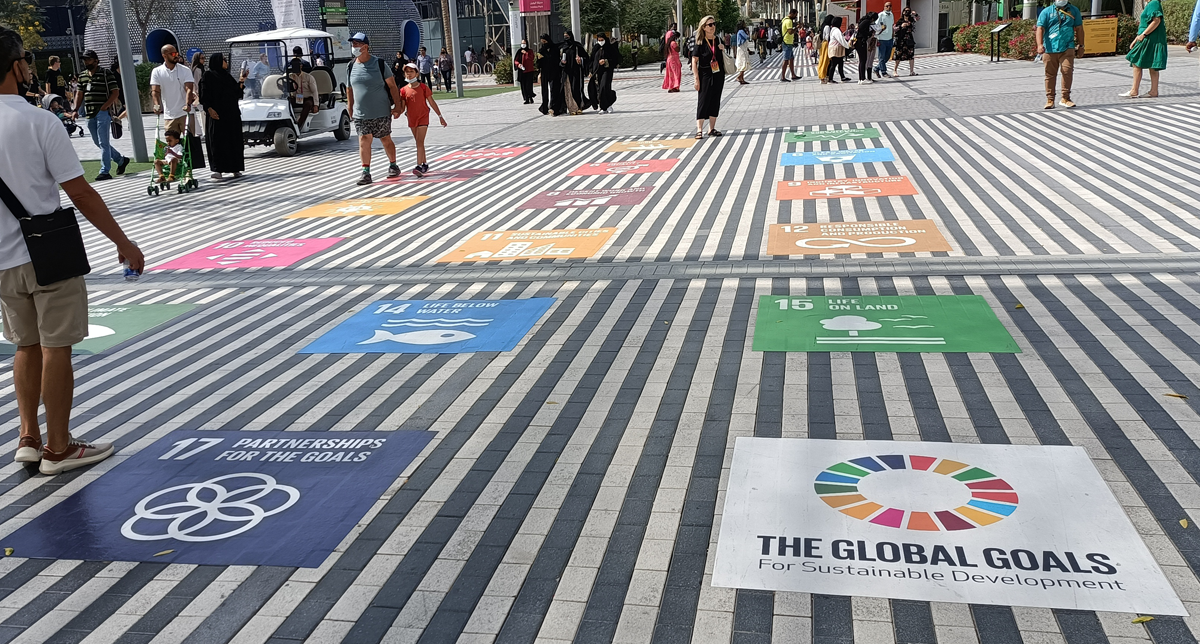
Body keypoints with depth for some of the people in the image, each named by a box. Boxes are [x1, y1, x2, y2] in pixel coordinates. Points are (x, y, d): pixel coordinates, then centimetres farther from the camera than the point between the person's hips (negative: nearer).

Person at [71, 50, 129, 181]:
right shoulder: (82, 76, 15)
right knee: (98, 142, 13)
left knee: (103, 143, -7)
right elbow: (80, 93, 18)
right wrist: (75, 109, 6)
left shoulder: (105, 73, -4)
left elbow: (115, 92, -8)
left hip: (103, 113, -8)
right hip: (90, 114, 8)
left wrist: (103, 107, -15)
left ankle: (105, 171, -4)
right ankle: (121, 160, 27)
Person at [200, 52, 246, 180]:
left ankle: (235, 169, 9)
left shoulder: (226, 76, 18)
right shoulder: (208, 76, -1)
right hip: (216, 114, -6)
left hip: (231, 114, 6)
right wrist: (209, 109, -19)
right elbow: (204, 95, -7)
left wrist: (241, 80, 5)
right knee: (217, 142, -6)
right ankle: (218, 169, -6)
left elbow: (236, 92, 15)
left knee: (234, 141, 4)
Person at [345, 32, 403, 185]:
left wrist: (397, 106, -6)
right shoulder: (351, 66, 5)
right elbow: (349, 89, 14)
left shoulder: (379, 64, -5)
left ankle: (393, 165, 29)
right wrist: (350, 108, 13)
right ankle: (366, 172, -6)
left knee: (386, 139, 9)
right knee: (364, 141, -8)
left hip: (382, 112, -2)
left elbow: (392, 85, -3)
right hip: (360, 114, 2)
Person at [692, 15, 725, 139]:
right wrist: (696, 79, -16)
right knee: (703, 102, -6)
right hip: (705, 76, -5)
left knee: (715, 102, 8)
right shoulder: (700, 42, -7)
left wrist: (723, 50, -1)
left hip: (718, 75, 5)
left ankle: (712, 129, 16)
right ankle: (699, 130, -5)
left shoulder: (717, 40, 8)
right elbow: (694, 60, -10)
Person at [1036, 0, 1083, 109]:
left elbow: (1079, 29, 19)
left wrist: (1080, 45, 17)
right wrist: (1040, 45, -18)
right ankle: (1050, 100, 11)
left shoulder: (1074, 11, 14)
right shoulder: (1046, 12, 7)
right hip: (1050, 49, -1)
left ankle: (1065, 98, -2)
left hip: (1067, 48, 1)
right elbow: (1040, 28, -3)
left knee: (1067, 71, -12)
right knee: (1050, 74, 2)